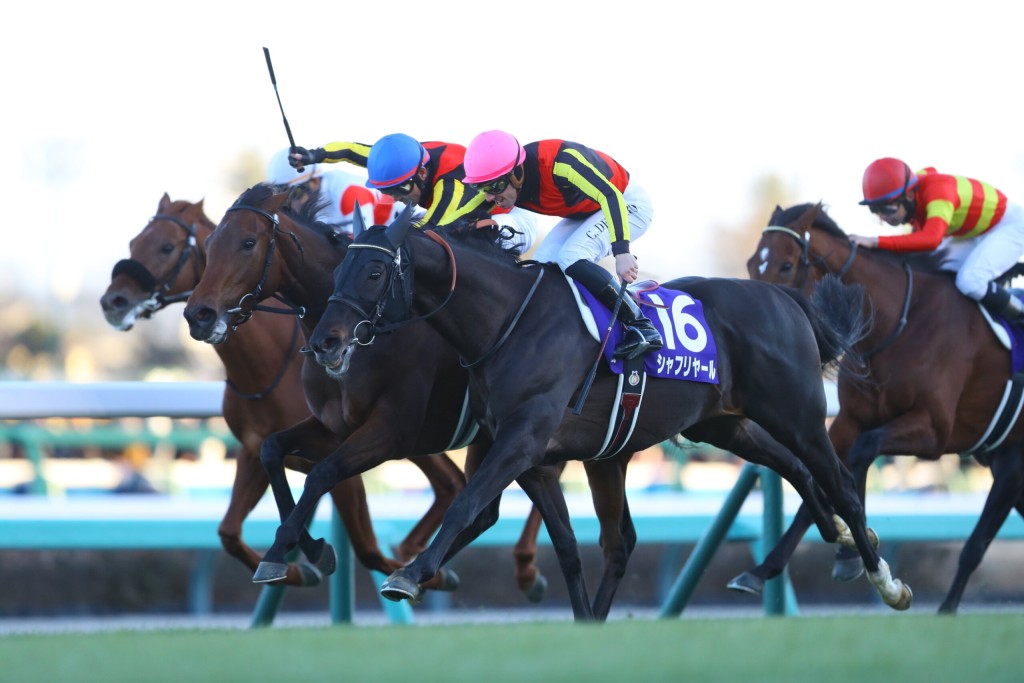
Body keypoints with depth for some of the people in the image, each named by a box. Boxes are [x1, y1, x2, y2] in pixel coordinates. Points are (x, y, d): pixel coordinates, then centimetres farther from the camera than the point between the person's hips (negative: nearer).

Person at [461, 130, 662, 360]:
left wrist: (621, 252, -50)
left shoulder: (558, 161, -37)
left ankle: (641, 326, -21)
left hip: (626, 204, -8)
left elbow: (610, 196, -42)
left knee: (571, 259, -28)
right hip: (584, 213, 8)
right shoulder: (502, 181, -15)